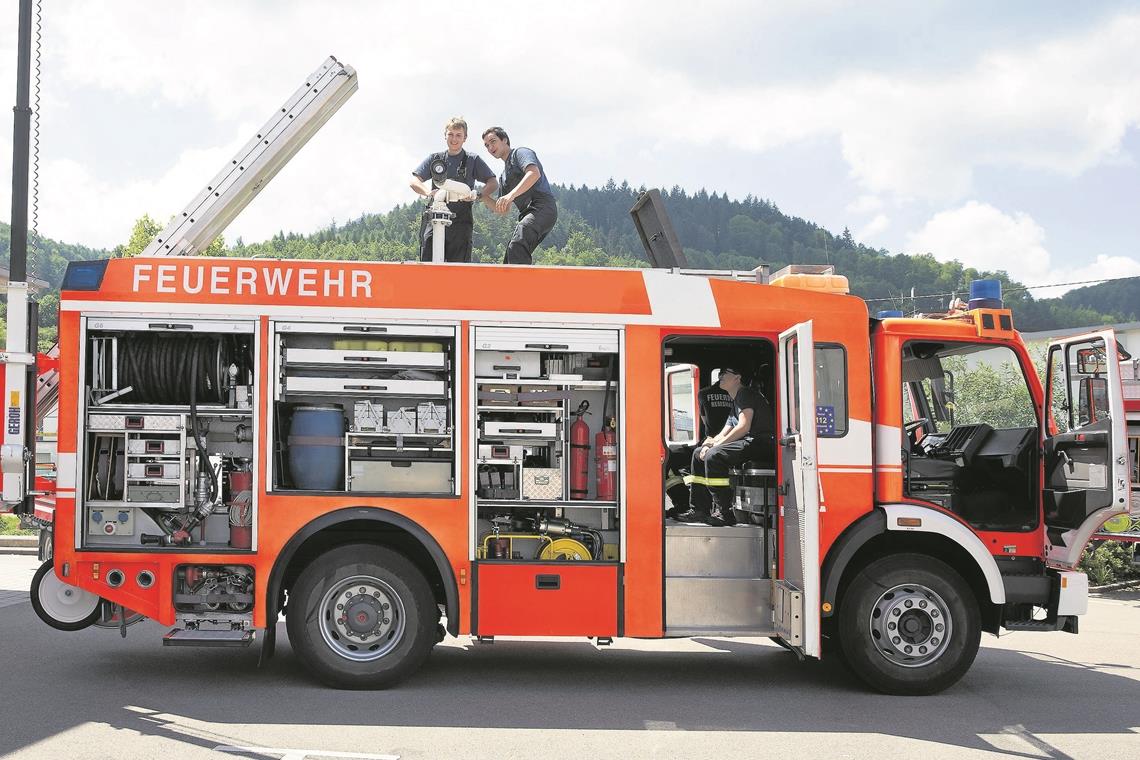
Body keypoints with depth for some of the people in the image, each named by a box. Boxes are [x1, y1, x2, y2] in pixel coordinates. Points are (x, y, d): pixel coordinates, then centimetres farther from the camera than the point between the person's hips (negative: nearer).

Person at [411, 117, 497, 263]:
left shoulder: (473, 160, 12)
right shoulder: (435, 158, 16)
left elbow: (493, 182, 4)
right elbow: (414, 181, 6)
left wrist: (479, 195, -18)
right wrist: (428, 191, -17)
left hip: (461, 220, -2)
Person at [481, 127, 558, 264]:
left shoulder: (520, 153, 5)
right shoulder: (503, 176, 29)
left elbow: (534, 173, -18)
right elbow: (502, 210, 27)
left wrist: (511, 195, -29)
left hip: (543, 208, -10)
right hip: (528, 214, 10)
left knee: (517, 245, -32)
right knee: (508, 263, 6)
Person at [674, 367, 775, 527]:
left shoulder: (746, 394, -5)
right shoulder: (736, 402, 27)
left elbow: (743, 427, -17)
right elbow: (724, 434, 24)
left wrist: (716, 445, -13)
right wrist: (710, 443, 2)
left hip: (762, 442, -11)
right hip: (748, 443, 11)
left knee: (714, 455, -29)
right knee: (699, 454, 12)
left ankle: (724, 513, -25)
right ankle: (698, 510, 8)